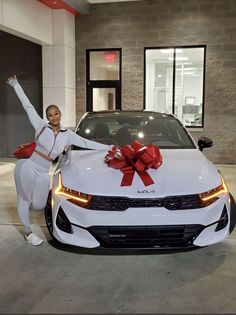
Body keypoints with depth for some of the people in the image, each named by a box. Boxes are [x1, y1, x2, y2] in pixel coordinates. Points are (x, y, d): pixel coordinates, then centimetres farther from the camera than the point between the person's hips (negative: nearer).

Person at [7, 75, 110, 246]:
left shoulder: (67, 134, 4)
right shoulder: (41, 126, -5)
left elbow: (87, 143, 8)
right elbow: (28, 106, -3)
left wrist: (109, 147, 6)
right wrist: (16, 84, 0)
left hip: (43, 172, 3)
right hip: (28, 166, -3)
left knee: (38, 206, 4)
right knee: (24, 200, 8)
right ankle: (27, 232, 25)